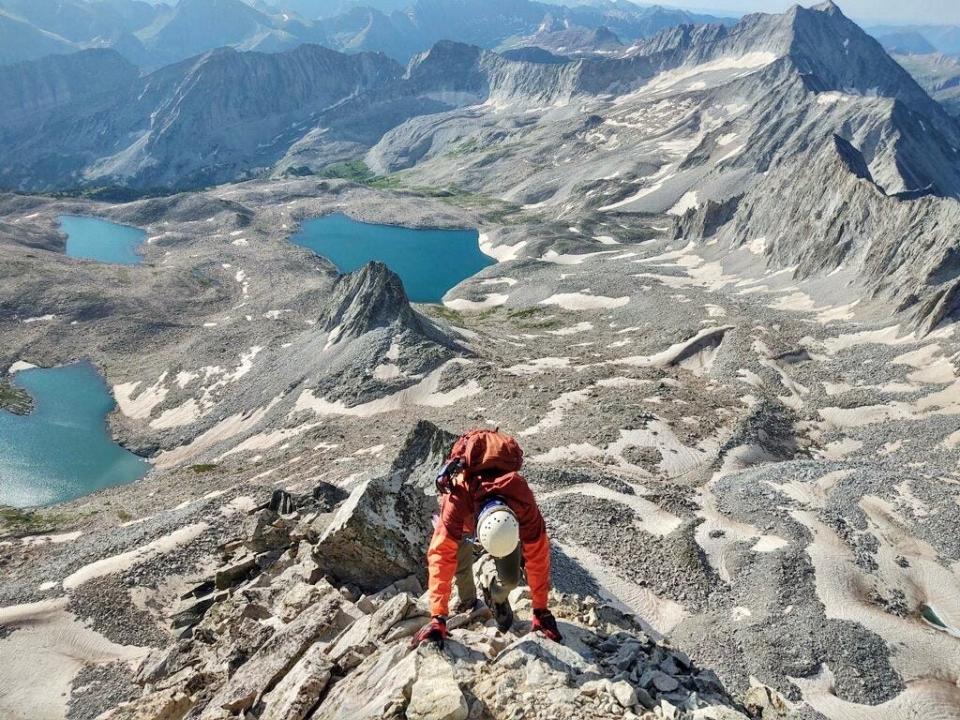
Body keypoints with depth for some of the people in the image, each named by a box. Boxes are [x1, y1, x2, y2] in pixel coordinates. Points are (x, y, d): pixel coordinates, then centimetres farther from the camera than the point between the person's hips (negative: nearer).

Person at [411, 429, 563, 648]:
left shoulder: (524, 506, -42)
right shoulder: (456, 501, -47)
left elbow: (538, 557, -31)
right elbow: (441, 557, -43)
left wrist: (541, 611, -23)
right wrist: (438, 618, -41)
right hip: (465, 512, 0)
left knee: (510, 578, -8)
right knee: (460, 567, -1)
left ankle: (496, 597, 27)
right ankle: (467, 602, 33)